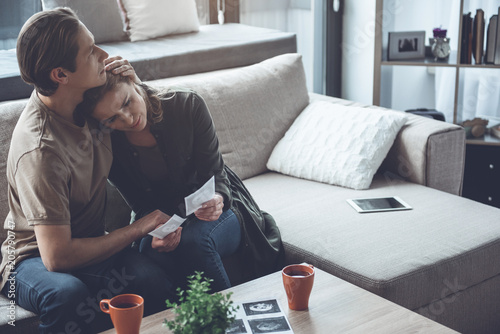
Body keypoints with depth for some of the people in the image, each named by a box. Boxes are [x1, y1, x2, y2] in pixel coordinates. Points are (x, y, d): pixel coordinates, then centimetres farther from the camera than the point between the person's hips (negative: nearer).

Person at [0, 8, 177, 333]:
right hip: (34, 258, -5)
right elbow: (57, 257, -28)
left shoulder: (82, 98, -6)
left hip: (90, 243, 6)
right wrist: (139, 228, -17)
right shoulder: (40, 149, -28)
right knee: (67, 294, -41)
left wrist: (129, 79, -4)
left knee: (157, 281, -27)